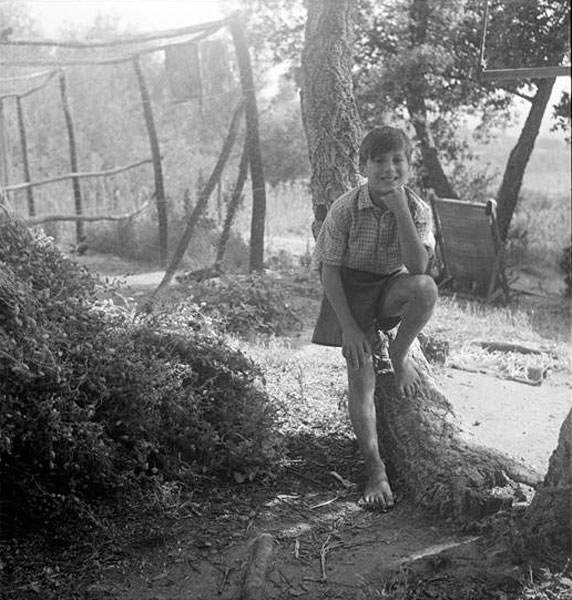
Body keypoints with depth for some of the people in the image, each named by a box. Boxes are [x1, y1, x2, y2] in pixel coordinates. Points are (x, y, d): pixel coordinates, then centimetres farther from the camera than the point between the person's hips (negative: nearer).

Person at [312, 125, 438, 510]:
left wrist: (399, 206, -29)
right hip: (351, 292, -1)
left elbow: (417, 267, -24)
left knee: (426, 288, -34)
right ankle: (376, 470, -2)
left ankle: (400, 355, -6)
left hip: (392, 290, 2)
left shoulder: (418, 209, -9)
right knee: (361, 378, -13)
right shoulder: (345, 210, -14)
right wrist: (349, 327, -16)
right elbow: (329, 271, -10)